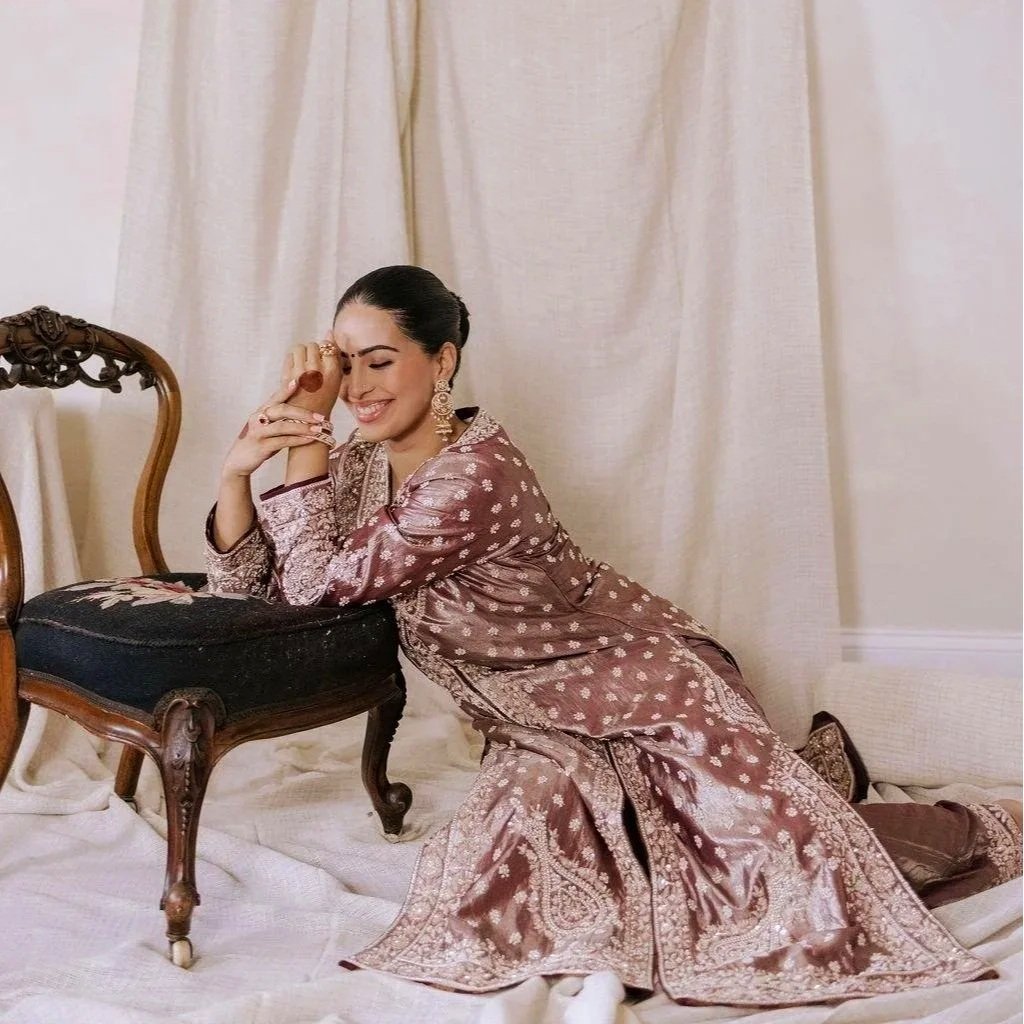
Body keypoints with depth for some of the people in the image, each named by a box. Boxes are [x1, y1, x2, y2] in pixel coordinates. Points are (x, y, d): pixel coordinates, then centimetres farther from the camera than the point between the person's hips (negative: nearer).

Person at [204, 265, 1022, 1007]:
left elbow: (315, 583, -26)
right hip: (549, 722, 8)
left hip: (649, 685, -8)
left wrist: (310, 434, -23)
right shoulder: (363, 465, -2)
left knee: (783, 852, -10)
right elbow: (247, 586, -3)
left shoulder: (476, 476, -28)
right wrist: (238, 467, -18)